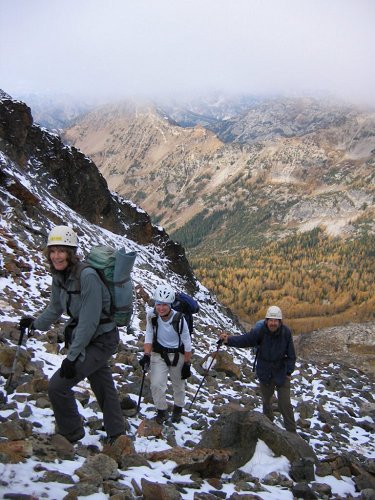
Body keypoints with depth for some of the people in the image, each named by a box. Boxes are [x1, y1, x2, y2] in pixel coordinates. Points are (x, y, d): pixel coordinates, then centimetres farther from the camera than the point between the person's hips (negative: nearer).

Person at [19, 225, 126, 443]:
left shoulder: (87, 275, -26)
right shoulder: (59, 276, 0)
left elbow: (89, 320, -25)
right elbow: (55, 308, 19)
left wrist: (72, 355, -22)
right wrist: (36, 323, 23)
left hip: (101, 340, -8)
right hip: (87, 339, 8)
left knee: (58, 385, -9)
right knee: (103, 387, 19)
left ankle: (71, 434, 12)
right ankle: (116, 434, 35)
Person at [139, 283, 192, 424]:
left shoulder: (179, 319, -22)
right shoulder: (152, 315, -17)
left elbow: (187, 344, -13)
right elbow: (149, 337, -8)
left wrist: (187, 364, -8)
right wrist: (146, 356, -17)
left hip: (177, 355, -1)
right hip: (159, 354, 1)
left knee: (178, 385, 15)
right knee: (156, 385, -12)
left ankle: (178, 409, 42)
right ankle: (162, 411, 13)